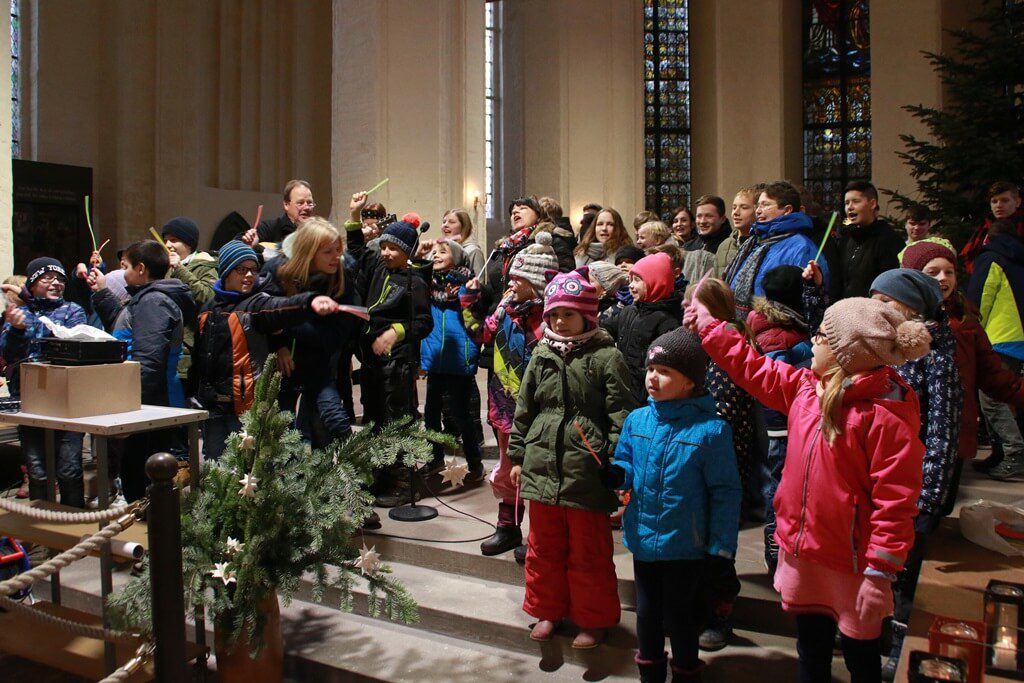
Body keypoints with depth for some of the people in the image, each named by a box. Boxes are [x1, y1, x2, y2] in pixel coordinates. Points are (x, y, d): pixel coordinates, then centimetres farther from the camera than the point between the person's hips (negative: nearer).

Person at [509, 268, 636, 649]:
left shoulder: (605, 356, -7)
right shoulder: (542, 356, 8)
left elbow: (621, 414, -10)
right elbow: (524, 410, 13)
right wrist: (518, 456, 12)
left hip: (586, 470, -5)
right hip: (542, 466, 5)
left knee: (588, 552, 8)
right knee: (543, 547, 17)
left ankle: (594, 619, 26)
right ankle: (548, 610, 36)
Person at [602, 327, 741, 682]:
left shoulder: (710, 429, -18)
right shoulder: (636, 420, -4)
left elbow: (725, 492, -13)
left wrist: (721, 547, -12)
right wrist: (616, 474, -14)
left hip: (686, 545, -4)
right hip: (643, 538, 5)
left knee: (679, 615, 13)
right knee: (647, 612, 21)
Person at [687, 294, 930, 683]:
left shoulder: (885, 415, -23)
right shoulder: (806, 387, 1)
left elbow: (895, 502, -23)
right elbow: (752, 368, 14)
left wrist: (880, 574, -22)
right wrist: (706, 324, 17)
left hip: (851, 564, -7)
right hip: (801, 550, 7)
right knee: (810, 646, 24)